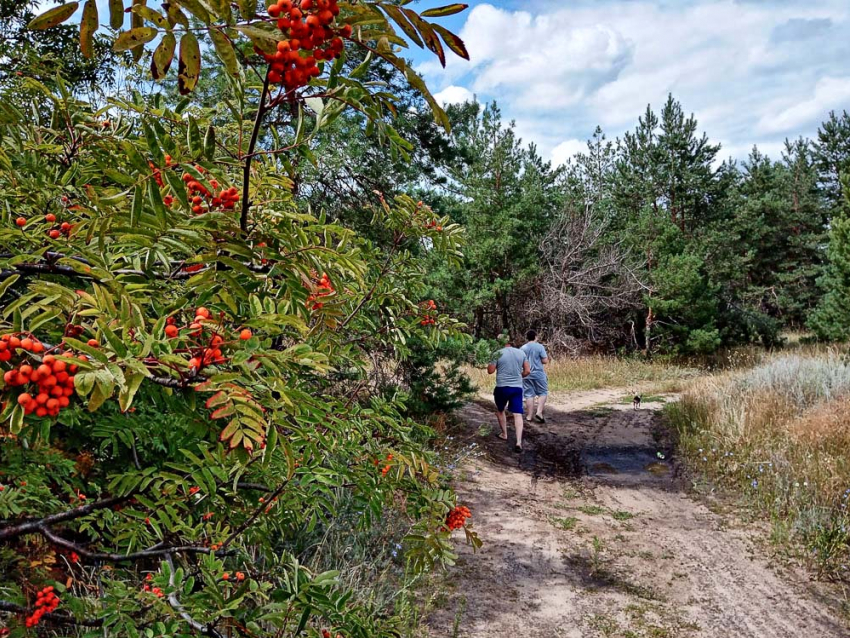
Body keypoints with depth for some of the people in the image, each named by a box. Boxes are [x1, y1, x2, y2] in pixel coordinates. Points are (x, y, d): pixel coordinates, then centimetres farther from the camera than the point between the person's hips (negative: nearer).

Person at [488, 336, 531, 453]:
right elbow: (527, 371, 6)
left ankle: (504, 434, 32)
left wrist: (491, 361, 13)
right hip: (517, 387, 2)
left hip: (502, 387, -2)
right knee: (518, 414, -2)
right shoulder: (521, 353, 4)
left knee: (500, 410, 23)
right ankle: (519, 442, -12)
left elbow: (490, 371, -4)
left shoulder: (498, 353, -8)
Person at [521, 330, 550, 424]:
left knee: (529, 395, 7)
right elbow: (545, 361, -10)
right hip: (538, 374, -3)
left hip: (526, 375, 3)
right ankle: (539, 412, -4)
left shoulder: (523, 348, 2)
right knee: (543, 393, 10)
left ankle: (529, 416, 8)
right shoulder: (540, 347, -8)